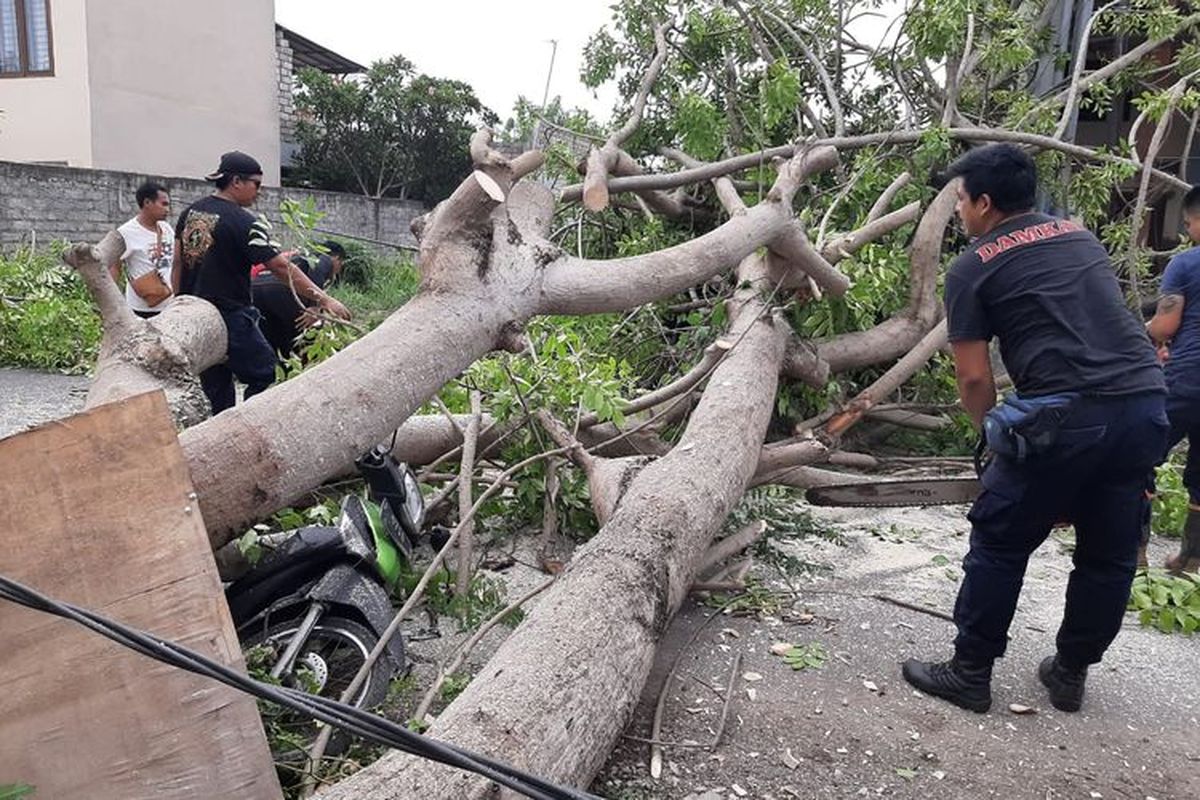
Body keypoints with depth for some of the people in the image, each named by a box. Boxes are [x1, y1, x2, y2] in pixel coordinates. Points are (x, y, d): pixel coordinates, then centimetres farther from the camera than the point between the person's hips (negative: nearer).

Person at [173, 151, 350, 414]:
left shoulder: (190, 212, 8)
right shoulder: (243, 223, -15)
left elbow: (178, 265, 12)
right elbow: (282, 268, -18)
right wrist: (324, 300, -16)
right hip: (229, 320, -8)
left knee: (217, 389, 15)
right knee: (263, 375, 7)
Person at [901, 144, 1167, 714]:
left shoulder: (973, 268, 2)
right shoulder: (1080, 236, 20)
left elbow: (974, 377, 0)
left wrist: (995, 433, 17)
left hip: (1067, 414, -6)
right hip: (1146, 401, 7)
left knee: (1000, 544, 7)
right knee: (1109, 555, 17)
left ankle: (969, 675, 15)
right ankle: (1070, 674, 32)